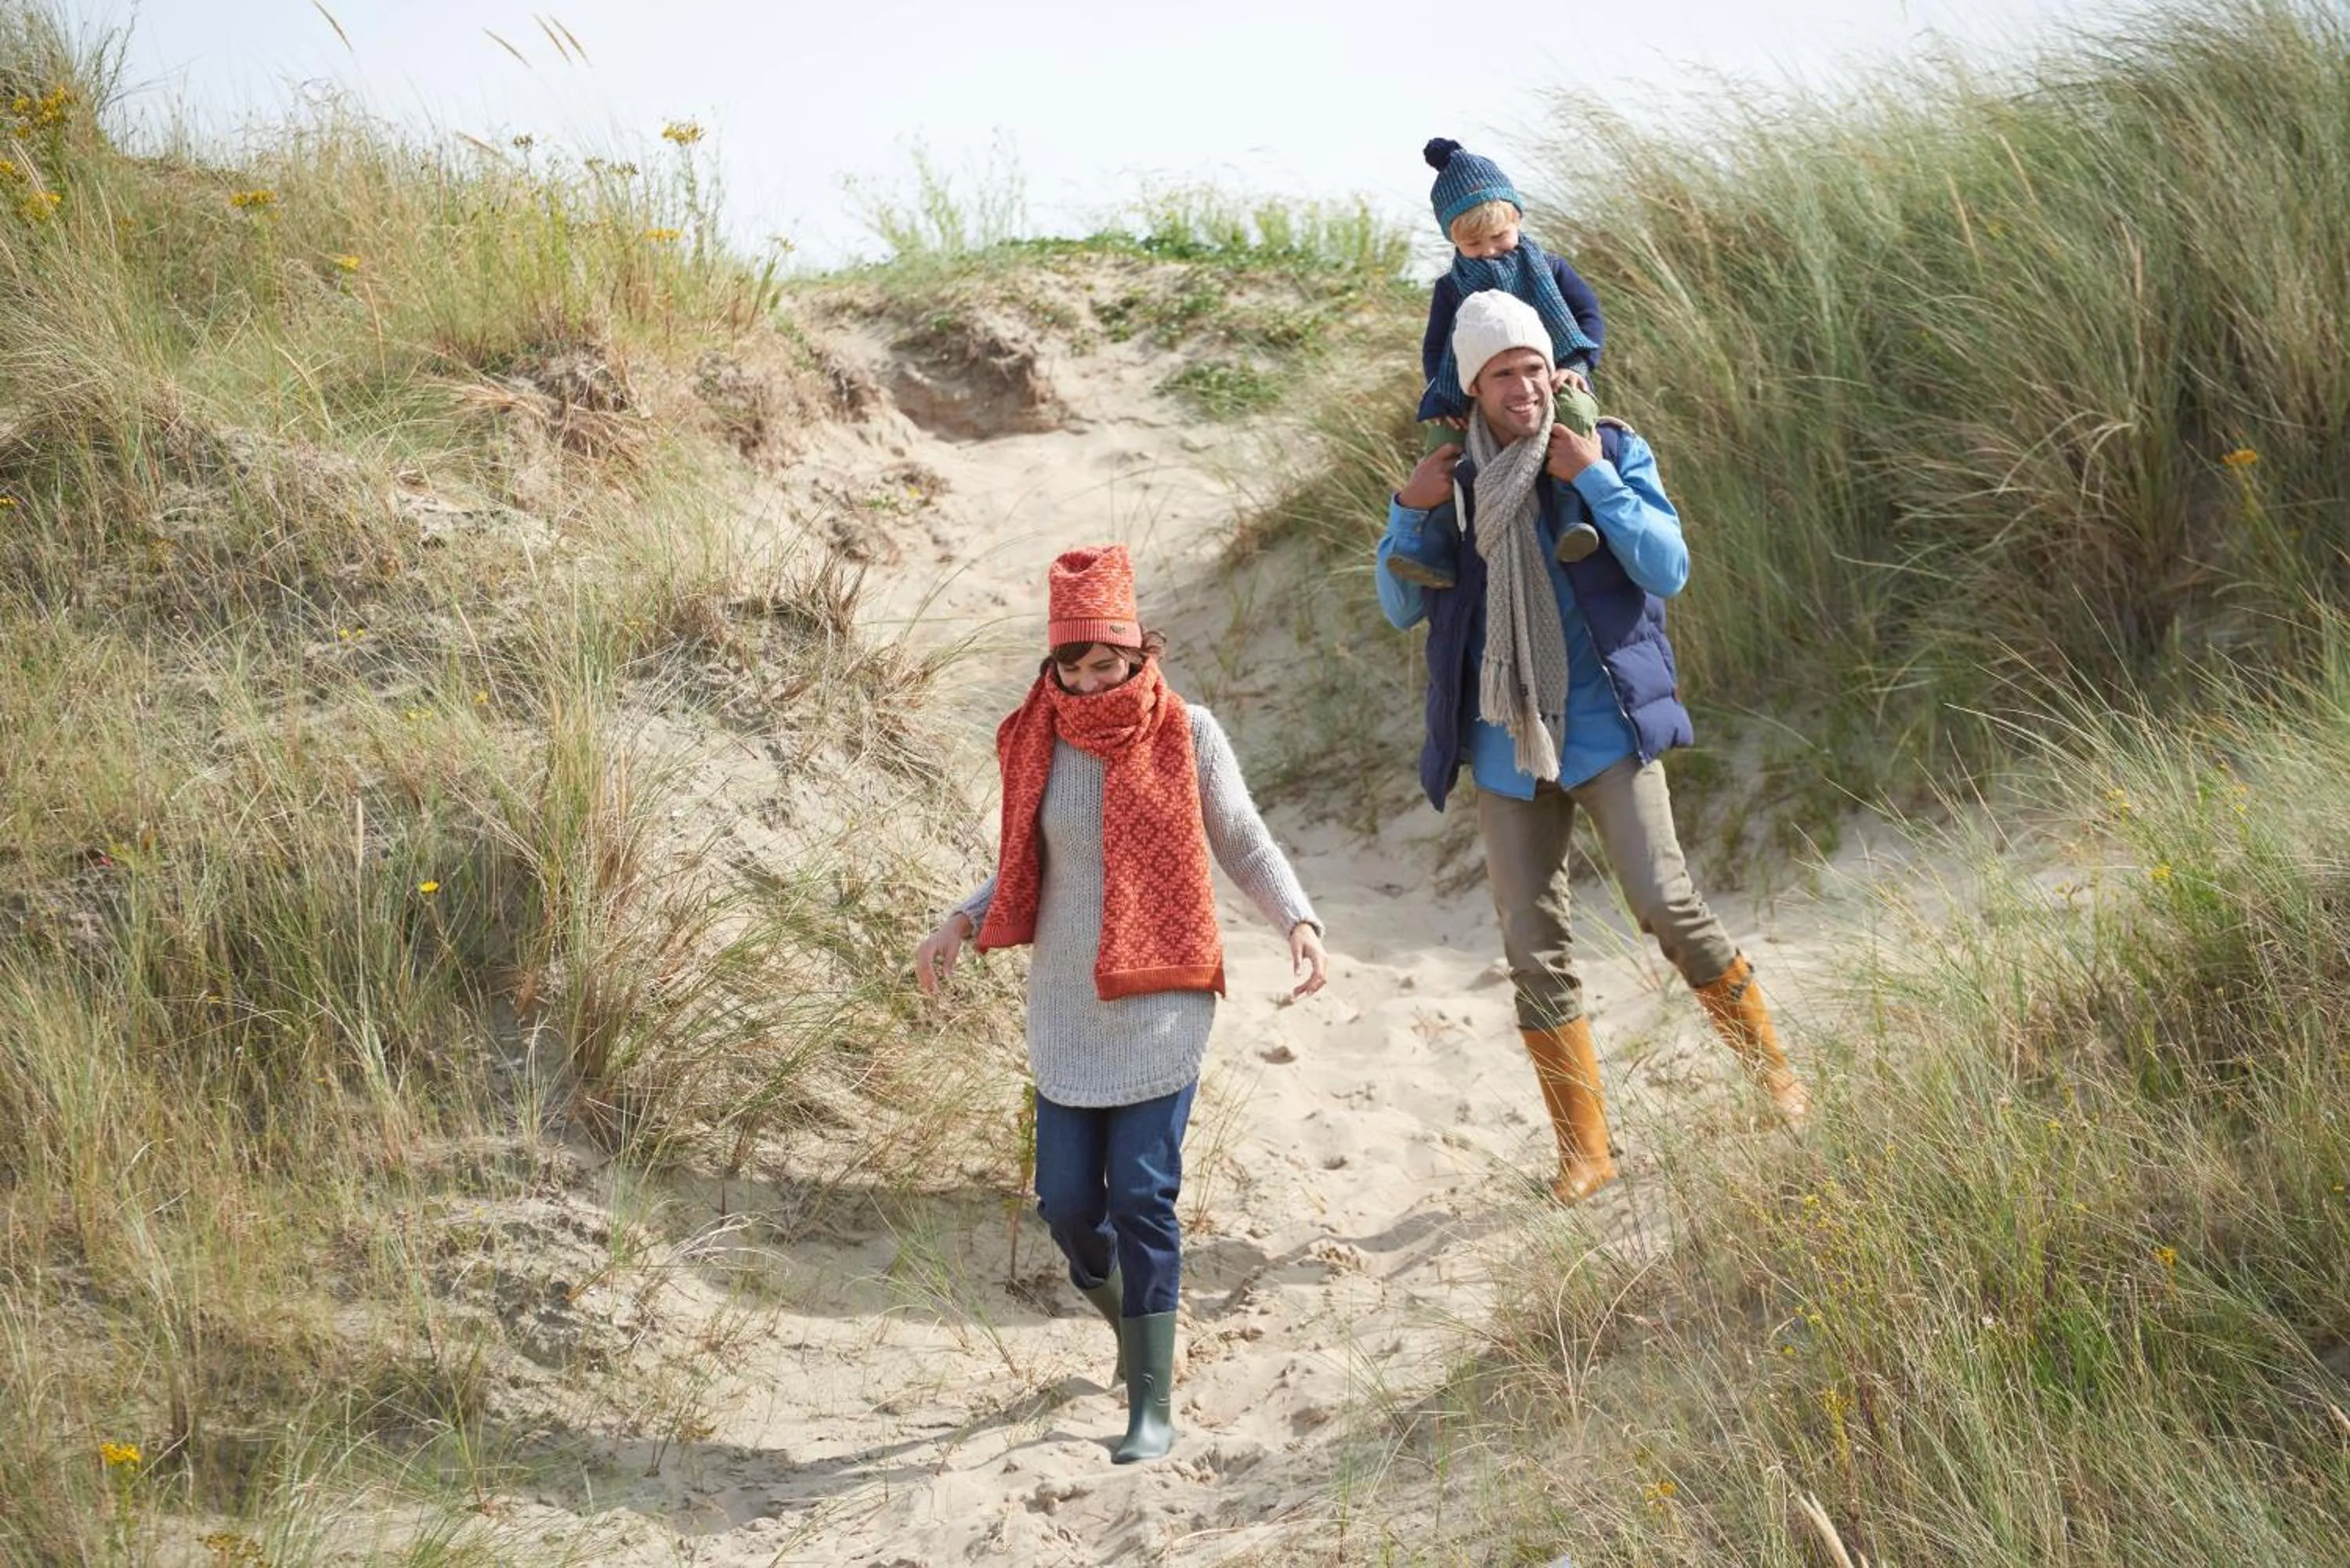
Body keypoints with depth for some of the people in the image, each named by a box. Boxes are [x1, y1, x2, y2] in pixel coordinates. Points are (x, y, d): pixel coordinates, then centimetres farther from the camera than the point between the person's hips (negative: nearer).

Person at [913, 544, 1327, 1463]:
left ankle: (1152, 1407, -2)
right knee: (1067, 1201, 3)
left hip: (1160, 1005, -3)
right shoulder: (1038, 742, 2)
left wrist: (1298, 920, -12)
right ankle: (1128, 1319, 36)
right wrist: (962, 921, -4)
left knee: (1143, 1196, -8)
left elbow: (1243, 845, 4)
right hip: (1066, 1009, 3)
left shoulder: (1186, 733, -5)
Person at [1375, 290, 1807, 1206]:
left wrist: (1594, 481, -16)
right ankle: (1584, 1149, 11)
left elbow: (1669, 569, -9)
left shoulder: (1613, 454, 1)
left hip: (1605, 727, -3)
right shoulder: (1456, 484, 7)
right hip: (1504, 747, 3)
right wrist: (1408, 513, -6)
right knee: (1535, 952, 3)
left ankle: (1771, 1067, 5)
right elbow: (1402, 610, 9)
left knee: (1665, 903, -16)